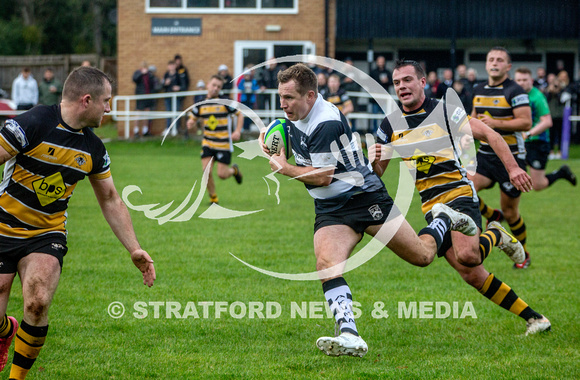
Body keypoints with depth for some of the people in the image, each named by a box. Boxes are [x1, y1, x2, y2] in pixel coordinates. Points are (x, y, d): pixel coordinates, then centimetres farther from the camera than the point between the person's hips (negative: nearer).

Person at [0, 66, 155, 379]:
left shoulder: (93, 149, 2)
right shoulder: (33, 124, -18)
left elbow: (111, 201, 13)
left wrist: (135, 250, 8)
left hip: (47, 235, 3)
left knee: (38, 304, -23)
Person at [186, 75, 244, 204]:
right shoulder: (201, 104, 1)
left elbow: (240, 115, 2)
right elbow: (193, 119, 11)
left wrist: (237, 131, -11)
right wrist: (191, 124, -14)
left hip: (224, 144, -3)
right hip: (207, 144, 3)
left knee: (222, 174, -5)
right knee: (207, 171, -11)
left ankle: (234, 170, 32)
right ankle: (213, 198, 9)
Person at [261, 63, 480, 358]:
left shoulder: (326, 122, -25)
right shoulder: (297, 114, 3)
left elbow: (323, 176, -24)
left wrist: (283, 168, -15)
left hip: (365, 198, -7)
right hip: (330, 209, 7)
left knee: (422, 256, 4)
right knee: (326, 263, -24)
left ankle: (444, 220, 38)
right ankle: (349, 336, -35)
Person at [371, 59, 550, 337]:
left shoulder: (444, 110, -4)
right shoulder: (391, 125, 7)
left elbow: (488, 134, -3)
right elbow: (377, 173, 11)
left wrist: (512, 168, -15)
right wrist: (375, 160, -12)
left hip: (459, 193, -4)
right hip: (432, 208, 4)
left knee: (467, 256, -30)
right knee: (472, 275, -2)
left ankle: (496, 236, 4)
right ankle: (532, 318, 10)